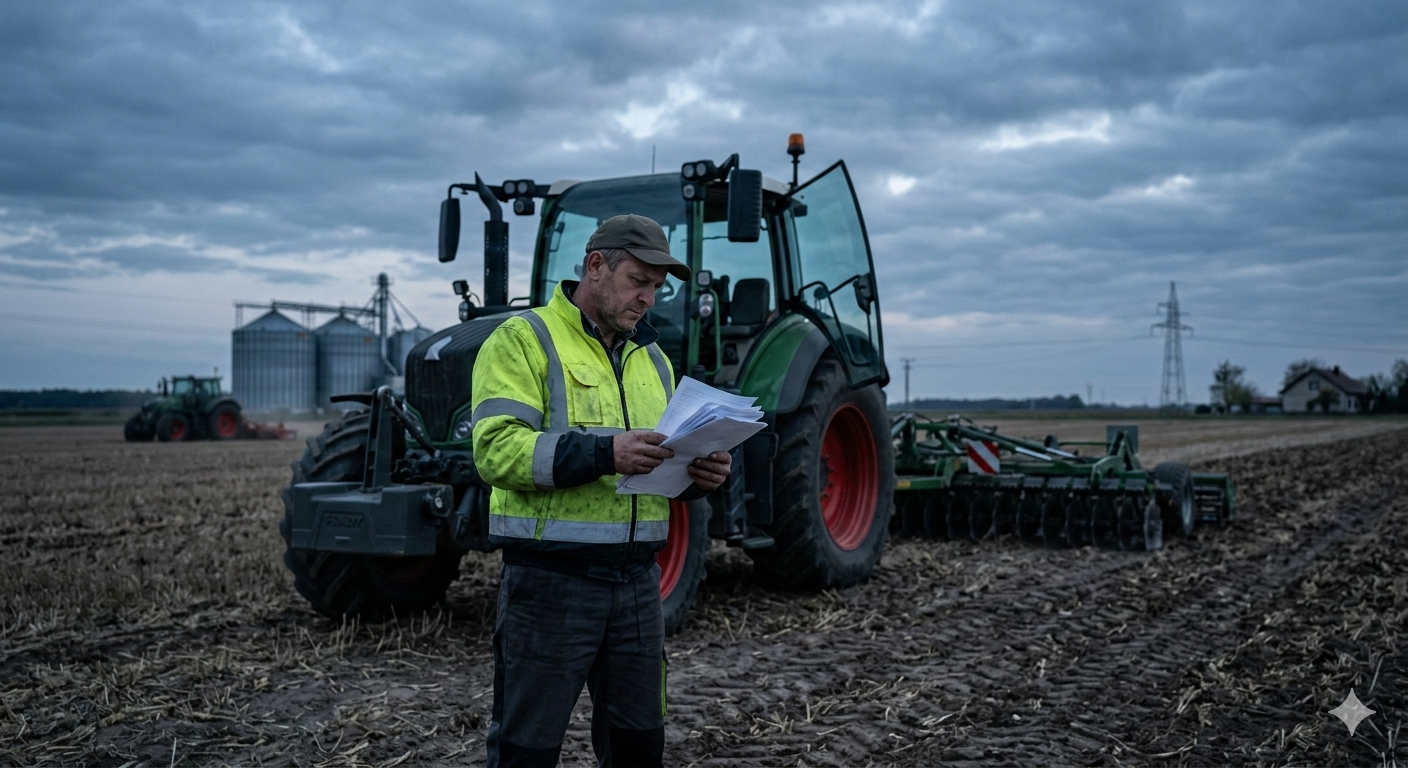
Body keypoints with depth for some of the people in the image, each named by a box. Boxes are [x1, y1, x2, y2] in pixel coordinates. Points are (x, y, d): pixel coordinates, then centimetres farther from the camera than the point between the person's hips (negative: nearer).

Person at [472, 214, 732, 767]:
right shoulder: (523, 340, -6)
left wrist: (701, 473, -4)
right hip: (549, 580, -6)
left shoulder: (652, 358, 15)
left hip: (637, 579, 6)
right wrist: (604, 453, -29)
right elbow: (497, 450, -18)